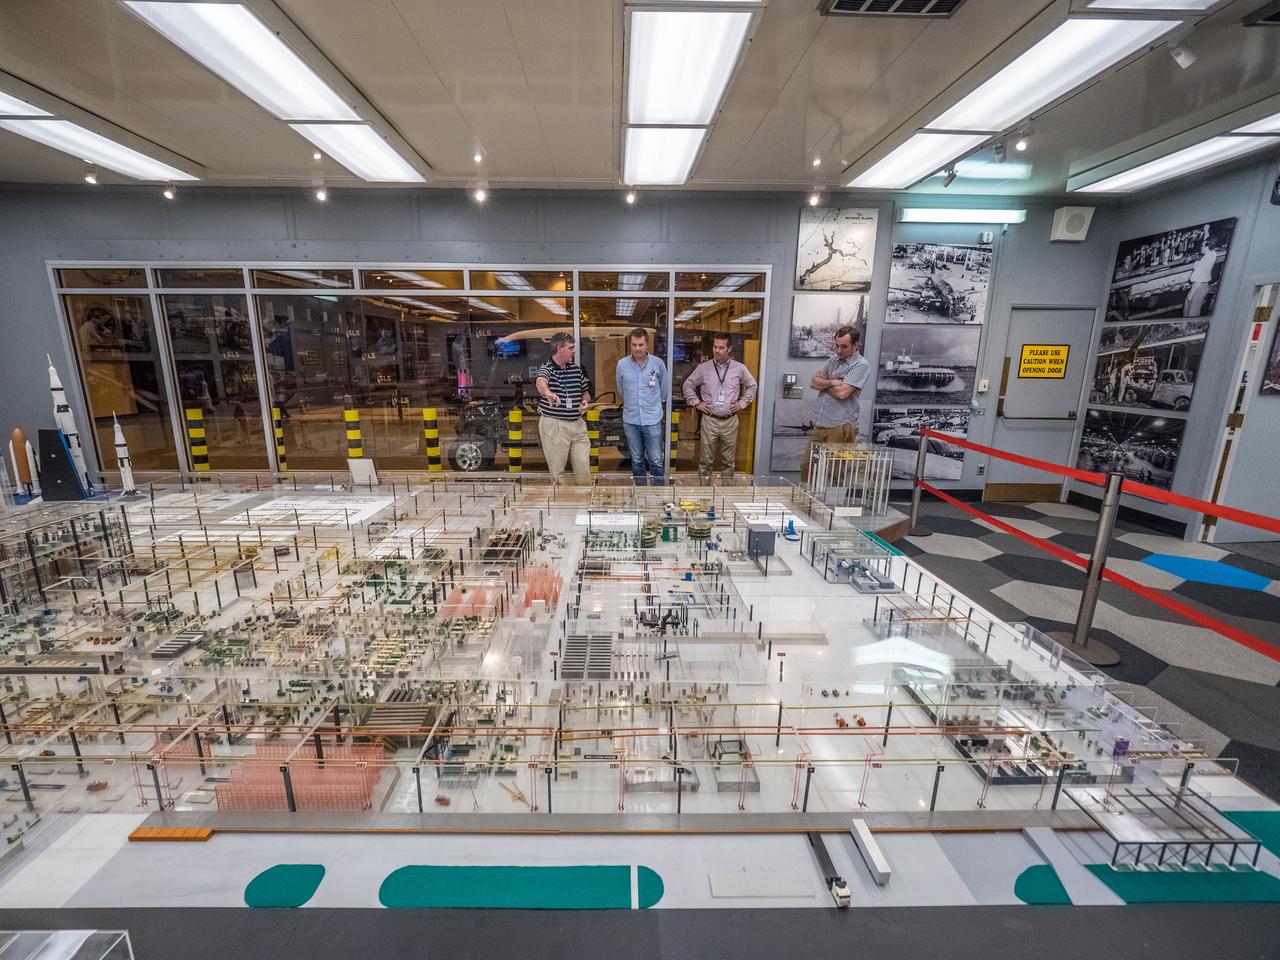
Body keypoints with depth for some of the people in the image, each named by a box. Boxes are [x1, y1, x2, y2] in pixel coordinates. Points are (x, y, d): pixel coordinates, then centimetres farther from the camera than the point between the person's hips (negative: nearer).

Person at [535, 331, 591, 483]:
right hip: (554, 425, -5)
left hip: (578, 424, 5)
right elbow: (540, 382, -32)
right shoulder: (546, 368, -8)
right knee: (557, 469, 2)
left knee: (584, 466, 5)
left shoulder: (576, 369, 11)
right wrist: (548, 393, -56)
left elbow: (585, 391, 23)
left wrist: (585, 401, -1)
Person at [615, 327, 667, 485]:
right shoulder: (622, 364, -1)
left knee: (656, 461, 0)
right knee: (636, 461, 12)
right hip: (630, 420, 2)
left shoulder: (658, 363, -4)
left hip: (653, 420, -2)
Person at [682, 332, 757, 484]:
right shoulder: (703, 368, -1)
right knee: (706, 460, 4)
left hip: (730, 421, 1)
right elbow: (688, 385, 10)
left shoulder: (739, 368, 2)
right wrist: (696, 403, 3)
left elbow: (752, 385, 16)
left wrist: (742, 403, 7)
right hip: (709, 420, -1)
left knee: (729, 460, 10)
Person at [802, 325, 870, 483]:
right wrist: (832, 382, -10)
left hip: (840, 427, -7)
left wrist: (824, 382, -1)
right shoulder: (833, 360, 15)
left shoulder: (861, 365, -6)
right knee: (806, 465, 9)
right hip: (819, 424, 7)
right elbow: (813, 383, 7)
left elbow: (842, 392, -17)